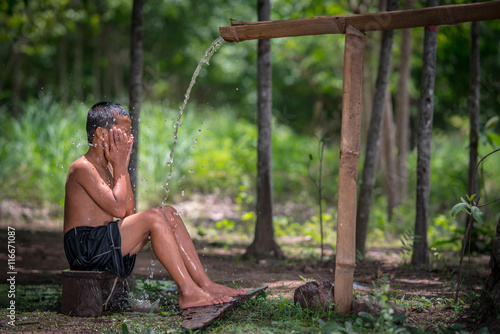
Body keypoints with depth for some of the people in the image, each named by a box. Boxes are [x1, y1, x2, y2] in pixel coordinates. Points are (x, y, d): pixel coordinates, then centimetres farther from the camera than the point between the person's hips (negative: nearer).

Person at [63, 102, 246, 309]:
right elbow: (118, 208, -22)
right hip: (86, 247, -10)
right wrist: (119, 167, -9)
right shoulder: (82, 168, -13)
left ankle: (204, 284, -5)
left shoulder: (104, 167, 18)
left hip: (104, 247, 10)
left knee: (169, 214, 3)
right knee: (154, 217, -24)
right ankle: (188, 292, -24)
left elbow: (128, 212, 14)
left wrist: (123, 168, 8)